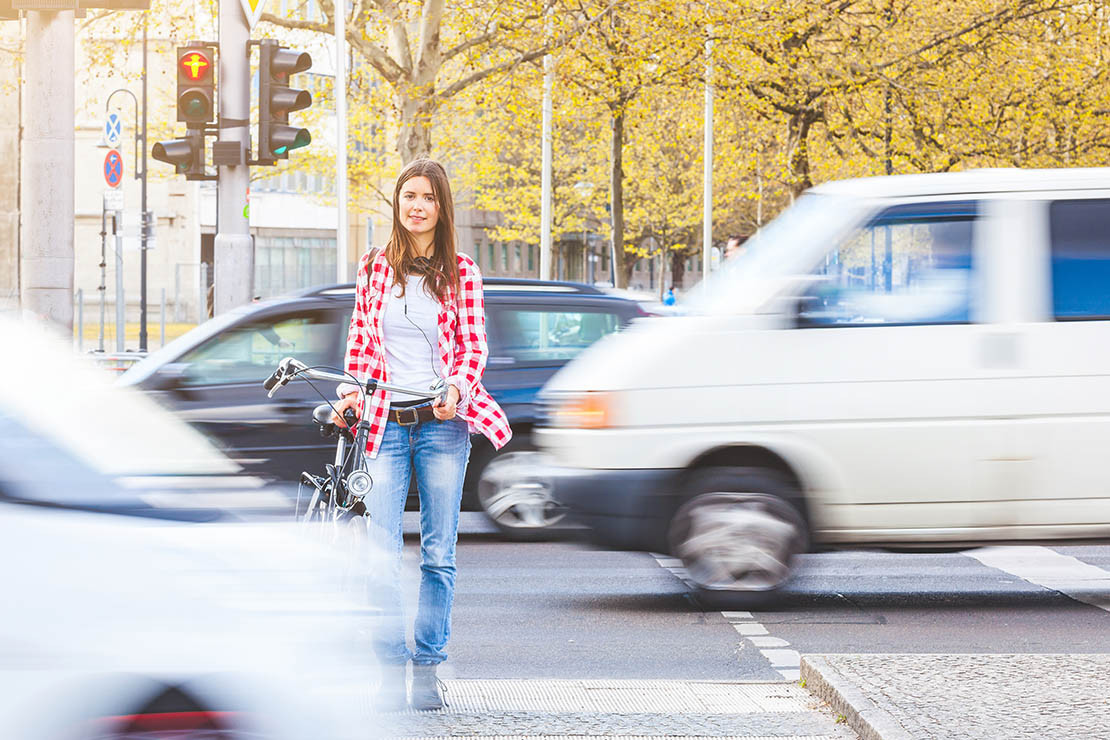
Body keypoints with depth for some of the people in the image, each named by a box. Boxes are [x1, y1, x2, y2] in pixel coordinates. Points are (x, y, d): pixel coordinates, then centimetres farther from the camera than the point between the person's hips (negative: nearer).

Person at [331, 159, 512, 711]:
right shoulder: (375, 267, 10)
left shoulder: (461, 272, 6)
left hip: (441, 422, -1)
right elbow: (360, 338, 14)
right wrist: (352, 391, -1)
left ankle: (427, 667, 9)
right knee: (384, 554, -7)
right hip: (386, 422, 1)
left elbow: (474, 344, 2)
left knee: (439, 555, 1)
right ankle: (391, 670, -1)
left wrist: (458, 387, -16)